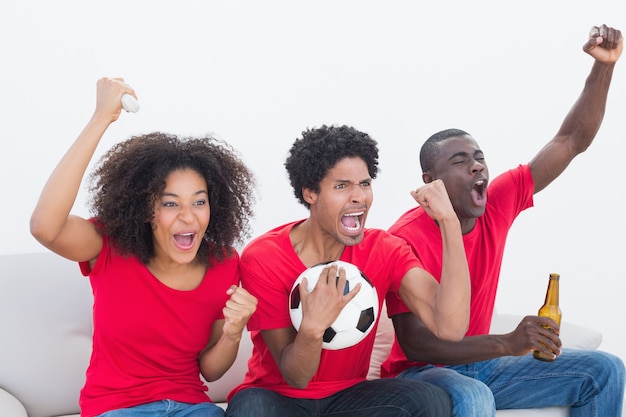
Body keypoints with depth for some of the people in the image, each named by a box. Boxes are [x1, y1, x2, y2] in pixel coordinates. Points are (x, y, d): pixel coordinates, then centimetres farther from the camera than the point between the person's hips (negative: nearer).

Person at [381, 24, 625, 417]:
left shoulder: (498, 203, -6)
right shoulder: (406, 240, -22)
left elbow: (570, 142, -3)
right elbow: (413, 341, -27)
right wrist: (506, 344, -37)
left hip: (481, 364, 7)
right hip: (421, 371, -7)